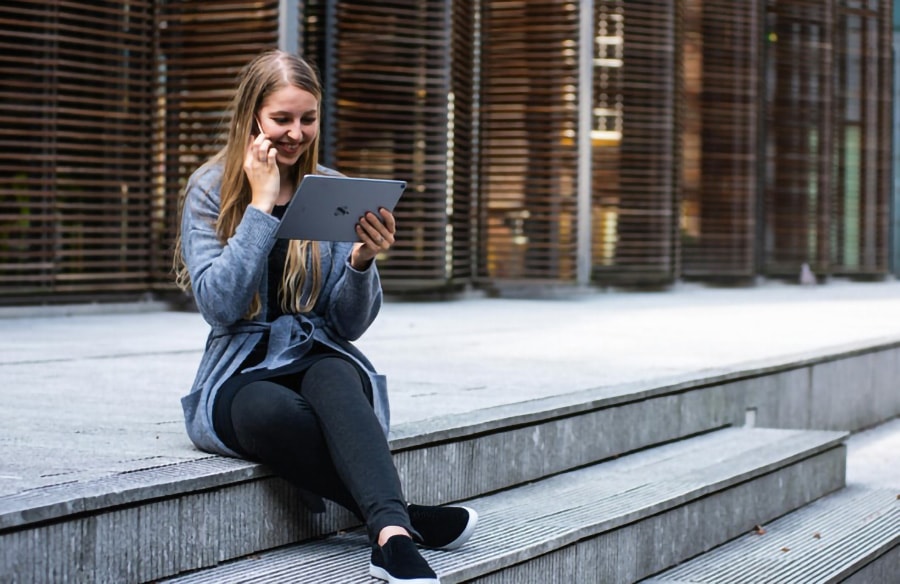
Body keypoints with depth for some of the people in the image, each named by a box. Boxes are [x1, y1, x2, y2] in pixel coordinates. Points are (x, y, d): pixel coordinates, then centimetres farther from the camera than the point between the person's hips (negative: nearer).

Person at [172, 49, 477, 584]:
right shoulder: (210, 191, 1)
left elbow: (350, 324, 4)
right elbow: (220, 306, -13)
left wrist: (362, 262, -16)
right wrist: (261, 207, -14)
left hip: (320, 361, 2)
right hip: (241, 374, -1)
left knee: (334, 379, -37)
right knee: (278, 413, -39)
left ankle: (391, 536, -55)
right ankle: (402, 519, -31)